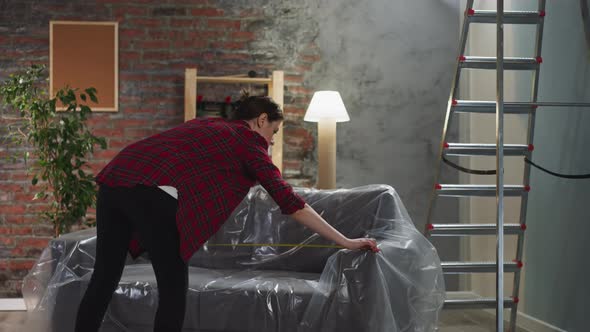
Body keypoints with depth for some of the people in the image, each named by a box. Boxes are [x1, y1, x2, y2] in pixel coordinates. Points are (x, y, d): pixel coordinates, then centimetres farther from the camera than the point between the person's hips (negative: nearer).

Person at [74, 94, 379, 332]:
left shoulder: (208, 126, 32)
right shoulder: (249, 140, 11)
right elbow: (289, 202, 5)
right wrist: (346, 242, 8)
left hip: (114, 179, 8)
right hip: (151, 192, -8)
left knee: (104, 278, 17)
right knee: (173, 290, 5)